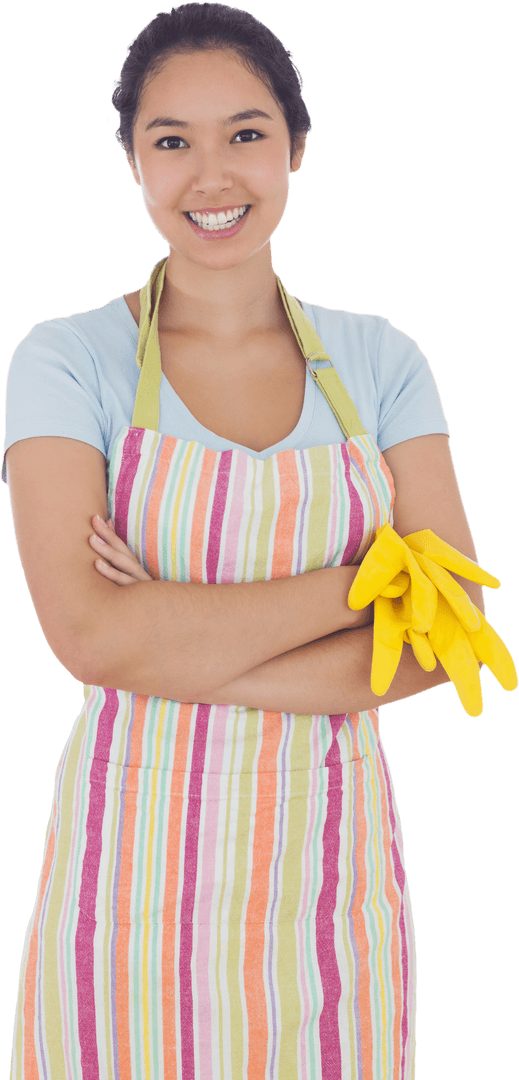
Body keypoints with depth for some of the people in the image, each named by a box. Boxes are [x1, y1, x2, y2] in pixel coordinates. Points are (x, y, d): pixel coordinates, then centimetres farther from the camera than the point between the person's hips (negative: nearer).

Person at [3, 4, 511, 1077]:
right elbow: (91, 635, -17)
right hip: (136, 858, -2)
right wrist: (360, 582, -14)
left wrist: (182, 654, -15)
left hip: (330, 858, 2)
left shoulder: (381, 362, 3)